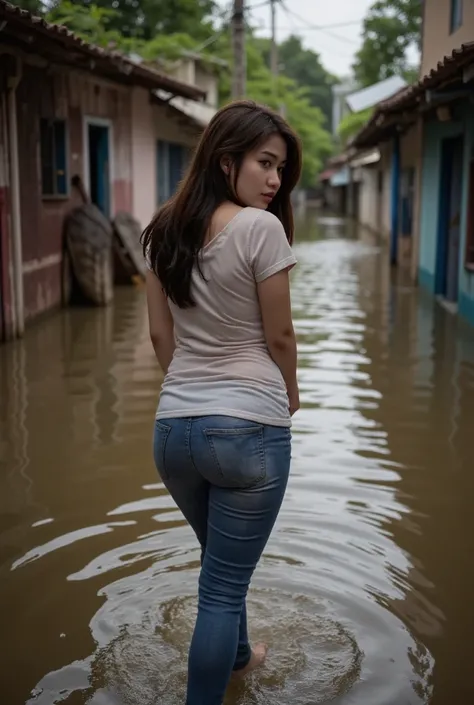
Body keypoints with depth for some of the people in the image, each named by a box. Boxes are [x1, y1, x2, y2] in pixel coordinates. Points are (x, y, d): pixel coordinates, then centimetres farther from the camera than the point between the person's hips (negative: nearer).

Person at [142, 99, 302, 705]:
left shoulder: (163, 230, 5)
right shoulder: (260, 227, -14)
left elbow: (160, 335, 8)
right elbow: (278, 335, -7)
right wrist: (290, 394, 11)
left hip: (173, 427, 7)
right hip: (248, 427, -7)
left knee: (220, 563, 29)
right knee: (224, 582, 6)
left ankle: (237, 656, 52)